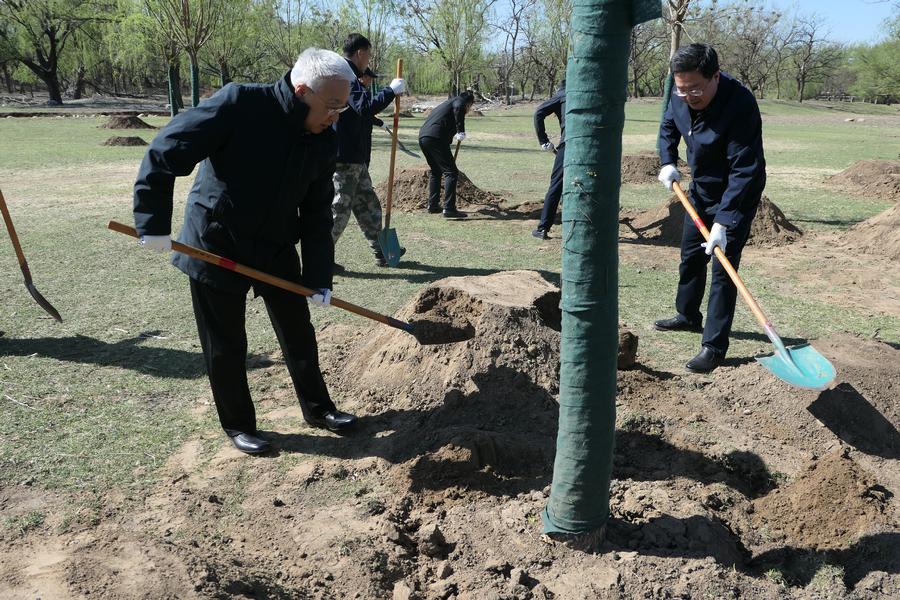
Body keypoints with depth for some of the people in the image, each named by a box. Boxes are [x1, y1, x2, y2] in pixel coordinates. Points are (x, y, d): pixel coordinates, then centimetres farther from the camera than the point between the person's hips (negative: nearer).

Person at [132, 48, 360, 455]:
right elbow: (164, 153, -21)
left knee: (299, 333, 14)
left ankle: (317, 408, 34)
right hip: (216, 248, -5)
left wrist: (318, 278, -7)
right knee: (225, 346, 7)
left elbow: (317, 214, -1)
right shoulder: (239, 104, -24)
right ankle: (237, 425, 27)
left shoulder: (324, 142, -6)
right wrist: (154, 223, -21)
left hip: (278, 249, 5)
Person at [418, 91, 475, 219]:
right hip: (435, 137, -9)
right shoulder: (460, 101, 10)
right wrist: (461, 131, -14)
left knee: (435, 171, 25)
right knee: (451, 172, -7)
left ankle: (433, 205, 27)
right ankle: (449, 208, -15)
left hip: (422, 137, 9)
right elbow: (459, 108, -17)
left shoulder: (446, 104, 36)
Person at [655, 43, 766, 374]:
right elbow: (668, 127, 11)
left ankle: (714, 346, -4)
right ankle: (688, 315, 41)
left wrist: (723, 221, -38)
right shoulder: (681, 97, -12)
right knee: (690, 257, 20)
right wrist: (668, 163, -5)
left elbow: (744, 171, -34)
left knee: (723, 269, -10)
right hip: (701, 189, 8)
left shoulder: (740, 105, -33)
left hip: (736, 197, -7)